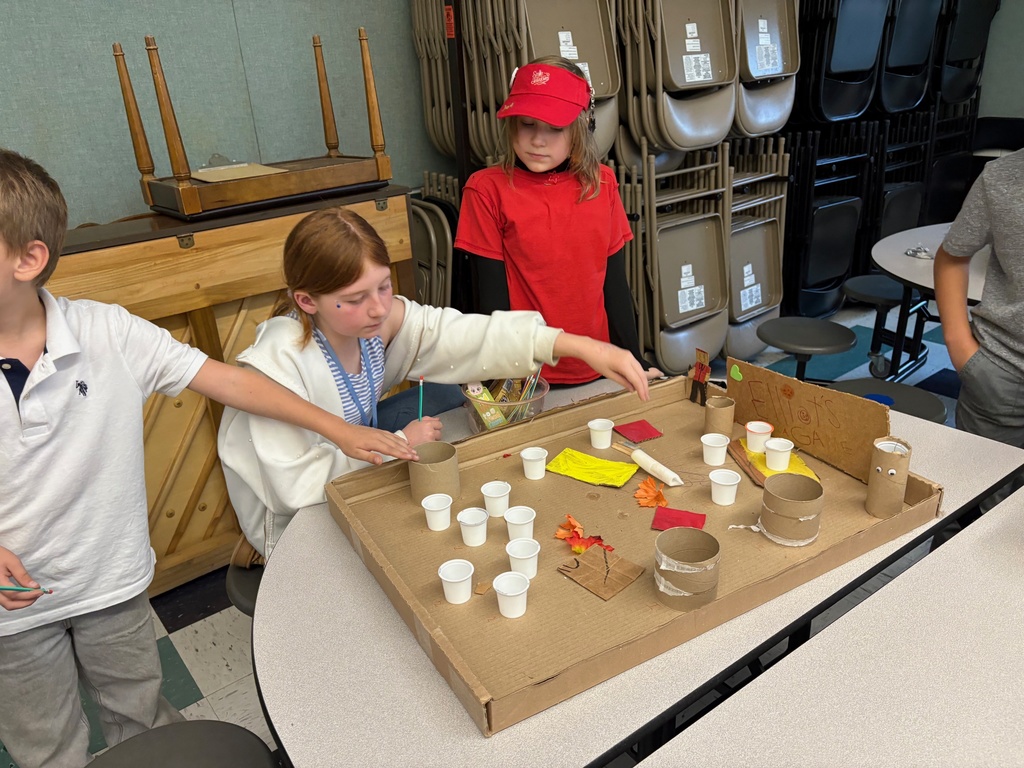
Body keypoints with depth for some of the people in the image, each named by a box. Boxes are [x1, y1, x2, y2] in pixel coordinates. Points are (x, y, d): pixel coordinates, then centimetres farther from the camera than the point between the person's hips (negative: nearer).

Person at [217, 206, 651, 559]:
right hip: (291, 521, -6)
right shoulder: (278, 364, -30)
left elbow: (476, 336, -23)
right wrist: (399, 445, -23)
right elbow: (297, 484, -29)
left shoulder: (383, 318, -15)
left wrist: (583, 346, -33)